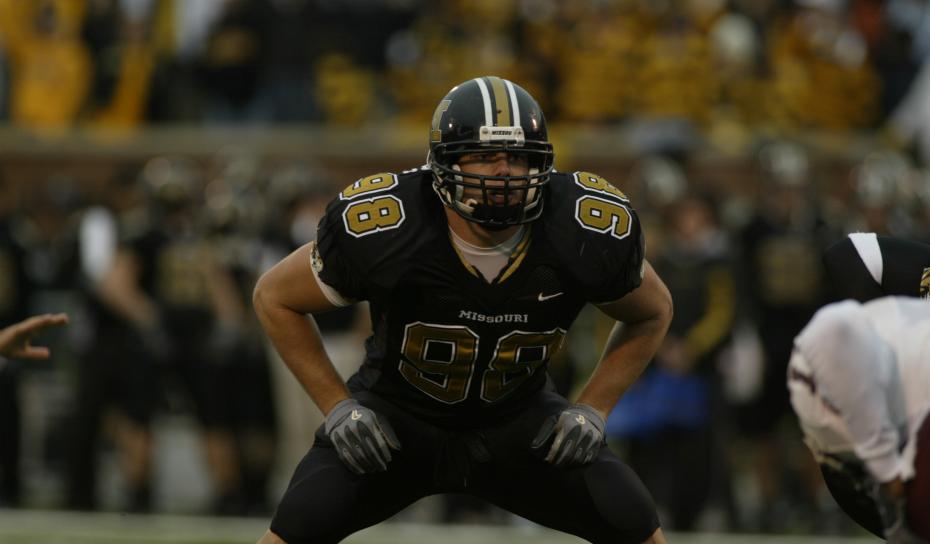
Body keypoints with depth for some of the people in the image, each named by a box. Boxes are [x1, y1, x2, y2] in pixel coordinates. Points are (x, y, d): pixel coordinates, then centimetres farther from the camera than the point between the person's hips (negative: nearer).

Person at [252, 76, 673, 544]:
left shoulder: (588, 232, -23)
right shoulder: (381, 231, -28)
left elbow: (652, 312, 0)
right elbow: (275, 298, -10)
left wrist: (592, 410, -10)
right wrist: (337, 406, -14)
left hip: (517, 423, 2)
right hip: (397, 417, -2)